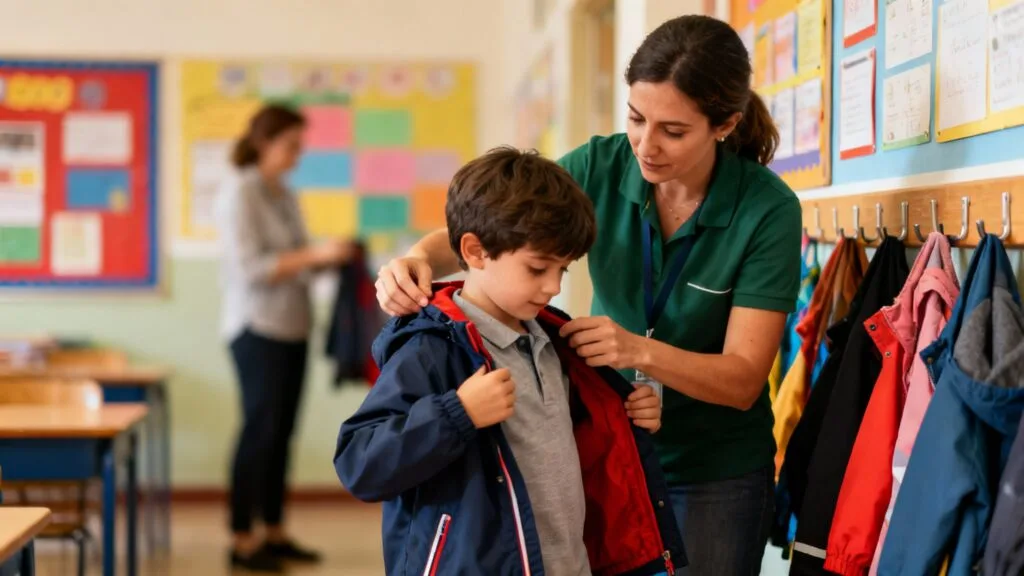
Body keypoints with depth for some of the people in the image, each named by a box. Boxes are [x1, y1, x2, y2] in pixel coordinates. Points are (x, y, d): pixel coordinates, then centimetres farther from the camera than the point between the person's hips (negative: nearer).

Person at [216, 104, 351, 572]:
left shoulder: (285, 196, 12)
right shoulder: (240, 195, -11)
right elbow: (249, 268, -19)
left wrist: (329, 258, 0)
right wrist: (315, 254, -22)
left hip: (293, 329, 7)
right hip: (258, 328, -7)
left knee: (281, 433, 10)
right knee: (260, 432, -4)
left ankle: (274, 532, 18)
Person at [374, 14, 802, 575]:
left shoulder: (768, 209, -18)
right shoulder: (600, 167, -11)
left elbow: (743, 380, -19)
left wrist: (639, 350, -36)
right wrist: (418, 260, -38)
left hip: (716, 471, -2)